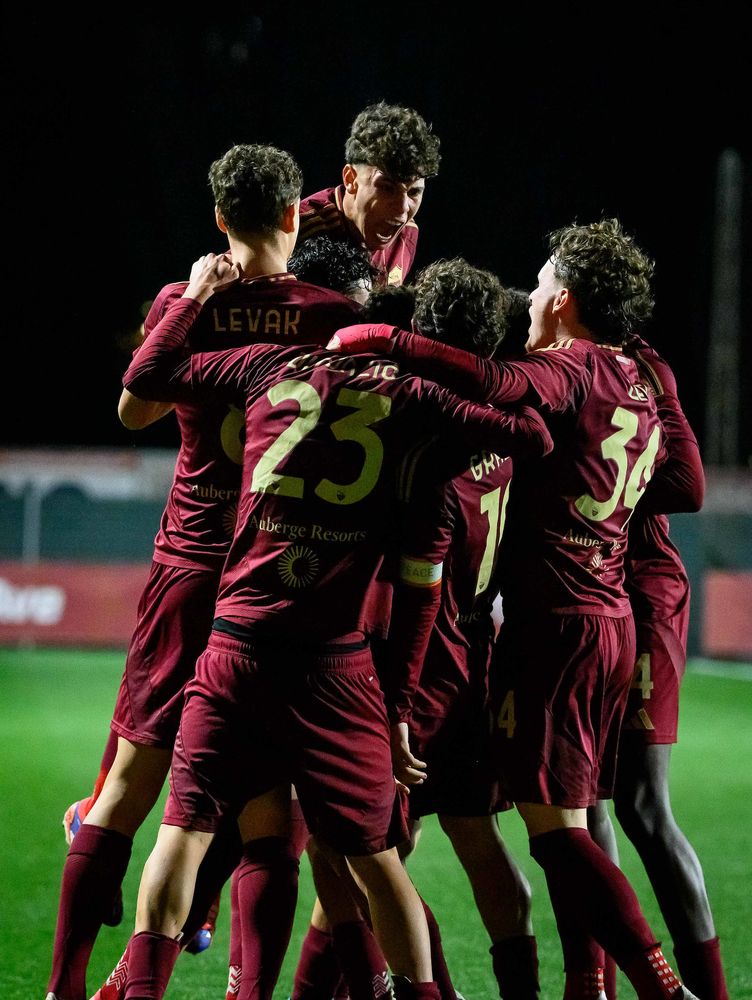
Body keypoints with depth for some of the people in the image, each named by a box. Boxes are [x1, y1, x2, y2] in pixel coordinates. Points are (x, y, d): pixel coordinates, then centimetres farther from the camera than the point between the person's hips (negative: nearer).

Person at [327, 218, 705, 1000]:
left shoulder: (572, 372, -10)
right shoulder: (637, 392, 16)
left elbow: (494, 382, -30)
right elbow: (680, 491, 27)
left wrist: (383, 340, -21)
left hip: (556, 624, -9)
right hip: (613, 620, 9)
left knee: (556, 828, -10)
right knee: (570, 820, 13)